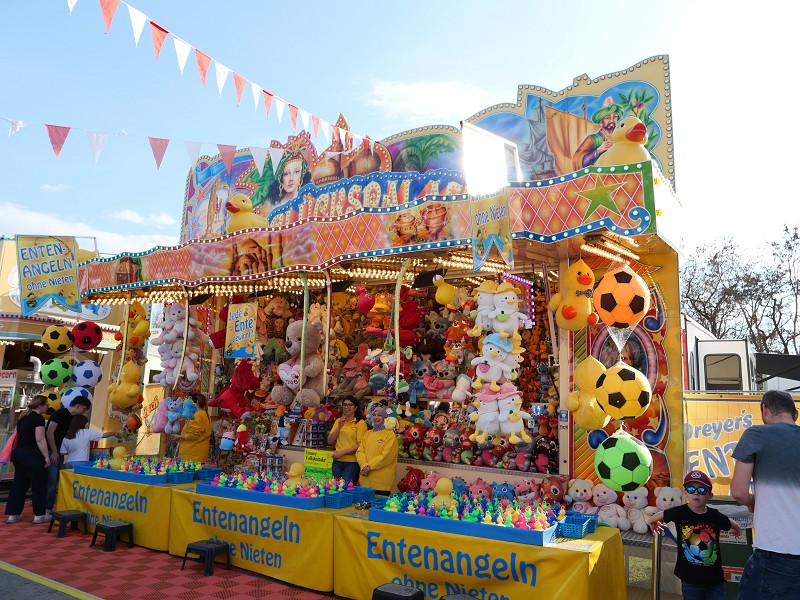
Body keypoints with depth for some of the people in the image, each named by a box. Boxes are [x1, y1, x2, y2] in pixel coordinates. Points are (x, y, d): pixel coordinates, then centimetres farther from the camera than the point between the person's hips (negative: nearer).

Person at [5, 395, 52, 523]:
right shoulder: (38, 418, -14)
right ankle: (39, 515, 7)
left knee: (19, 484, 13)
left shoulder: (23, 416, 13)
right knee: (39, 484, 2)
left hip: (19, 453, 9)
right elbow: (40, 439, -21)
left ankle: (13, 514, 16)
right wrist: (46, 456, -17)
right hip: (32, 455, -8)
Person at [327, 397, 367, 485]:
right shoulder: (338, 421, 11)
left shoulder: (360, 423, -6)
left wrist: (342, 453, -12)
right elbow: (330, 441, 6)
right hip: (337, 462, 5)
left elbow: (360, 445, -12)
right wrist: (339, 427, -6)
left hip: (352, 462, -5)